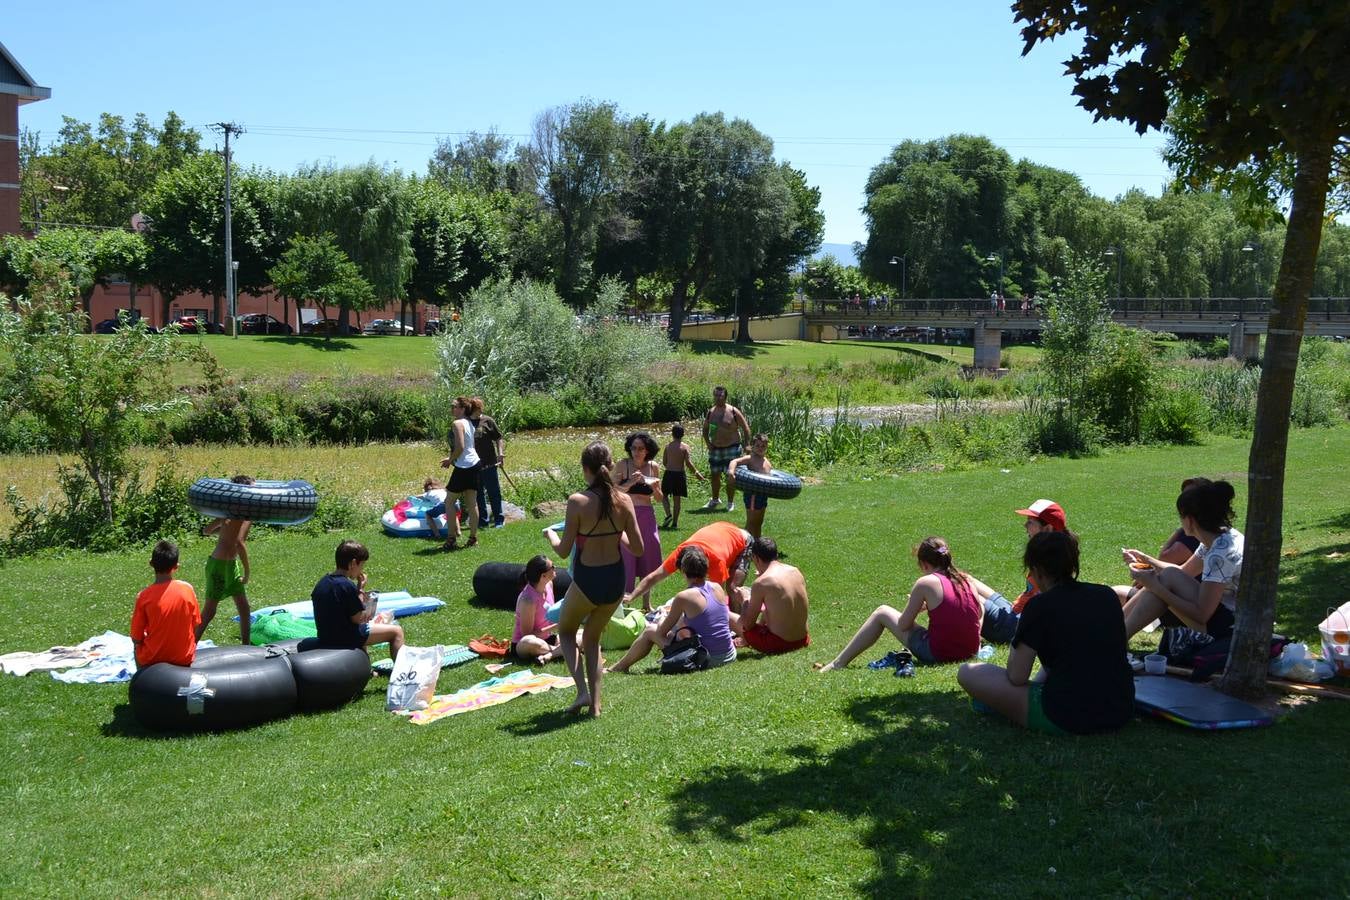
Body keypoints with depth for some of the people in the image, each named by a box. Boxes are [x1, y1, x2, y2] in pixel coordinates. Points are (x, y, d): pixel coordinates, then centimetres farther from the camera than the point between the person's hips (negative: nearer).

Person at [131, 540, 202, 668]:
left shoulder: (144, 596, -17)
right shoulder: (188, 589, -12)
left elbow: (136, 639, -10)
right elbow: (195, 626, -1)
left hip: (151, 660, -1)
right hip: (184, 659, 2)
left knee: (138, 645, 30)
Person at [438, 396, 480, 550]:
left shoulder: (457, 424, -14)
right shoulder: (469, 423, 13)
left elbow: (460, 447, -22)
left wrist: (449, 461, -8)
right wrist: (451, 458, 18)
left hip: (463, 467, -8)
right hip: (474, 464, 9)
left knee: (449, 501, 2)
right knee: (472, 503, 10)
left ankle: (452, 539, 1)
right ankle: (473, 537, 13)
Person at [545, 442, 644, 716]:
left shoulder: (577, 501, -17)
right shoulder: (624, 500, -6)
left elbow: (564, 551, -12)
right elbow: (638, 548, -3)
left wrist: (551, 535, 9)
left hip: (587, 580, -4)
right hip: (615, 580, 4)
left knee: (565, 631, 24)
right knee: (592, 637, 26)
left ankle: (583, 692, 8)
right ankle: (595, 703, 20)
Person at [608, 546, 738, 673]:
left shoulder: (684, 597, -15)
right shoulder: (717, 587, 1)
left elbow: (661, 632, -3)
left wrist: (661, 624, 19)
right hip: (728, 656, 6)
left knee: (650, 631, 14)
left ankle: (619, 667, 33)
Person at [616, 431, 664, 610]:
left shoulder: (654, 467, 3)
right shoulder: (623, 465, -6)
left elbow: (659, 498, 9)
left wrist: (655, 487, -11)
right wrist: (631, 483, -22)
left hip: (647, 516, 4)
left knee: (648, 557, 10)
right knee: (625, 557, -4)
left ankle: (647, 602, 24)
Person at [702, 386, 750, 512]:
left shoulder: (733, 412, -9)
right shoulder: (711, 412, 3)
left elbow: (746, 428, -4)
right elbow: (705, 429, 17)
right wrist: (707, 442, 1)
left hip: (731, 448, -4)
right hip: (715, 449, 4)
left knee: (730, 475, -5)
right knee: (715, 475, 11)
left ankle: (730, 503, 6)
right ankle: (714, 500, 26)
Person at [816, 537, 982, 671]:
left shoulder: (925, 583, -10)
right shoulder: (966, 579, 5)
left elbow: (903, 625, -5)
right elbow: (980, 613, 19)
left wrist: (917, 607, 17)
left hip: (937, 654, -6)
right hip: (971, 651, 6)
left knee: (882, 613, 11)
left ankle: (839, 663, 18)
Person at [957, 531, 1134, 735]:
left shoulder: (1040, 606, -10)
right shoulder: (1107, 595, 6)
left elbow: (1017, 677, -7)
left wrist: (1015, 646, 13)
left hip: (1067, 719, -6)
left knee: (967, 673, 3)